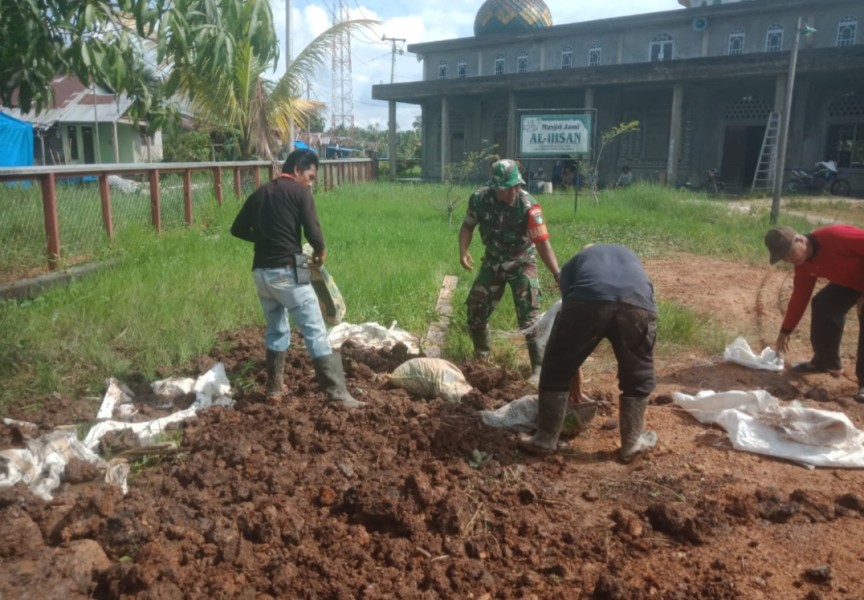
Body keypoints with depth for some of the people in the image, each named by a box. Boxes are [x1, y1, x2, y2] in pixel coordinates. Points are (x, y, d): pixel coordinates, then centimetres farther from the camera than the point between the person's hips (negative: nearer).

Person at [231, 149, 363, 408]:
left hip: (261, 271, 7)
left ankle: (274, 387, 28)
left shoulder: (259, 193, 15)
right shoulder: (299, 191, -4)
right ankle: (337, 393, -7)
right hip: (287, 271, -7)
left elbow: (238, 229, 18)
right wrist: (320, 251, 6)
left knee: (276, 329, 21)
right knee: (315, 331, -5)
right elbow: (312, 231, -13)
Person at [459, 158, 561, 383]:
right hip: (492, 262, 4)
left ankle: (539, 367, -2)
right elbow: (468, 225, 0)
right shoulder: (479, 199, -17)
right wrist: (463, 250, -18)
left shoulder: (528, 206, -27)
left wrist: (558, 275, -39)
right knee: (475, 310, 7)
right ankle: (481, 356, 30)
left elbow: (543, 243, -29)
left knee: (529, 317, -12)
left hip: (521, 264, -4)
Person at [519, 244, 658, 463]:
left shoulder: (573, 263, 38)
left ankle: (545, 439, 28)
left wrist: (575, 371, 46)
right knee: (638, 377, 25)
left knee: (557, 369, 19)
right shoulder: (629, 255, 45)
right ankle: (632, 443, 35)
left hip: (588, 300, -1)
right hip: (639, 304, 2)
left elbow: (568, 310, 36)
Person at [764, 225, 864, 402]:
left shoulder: (835, 236, -35)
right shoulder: (803, 264, -7)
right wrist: (785, 331, 6)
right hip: (848, 281, 8)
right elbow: (799, 296, 3)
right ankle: (826, 361, 19)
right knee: (822, 306, 3)